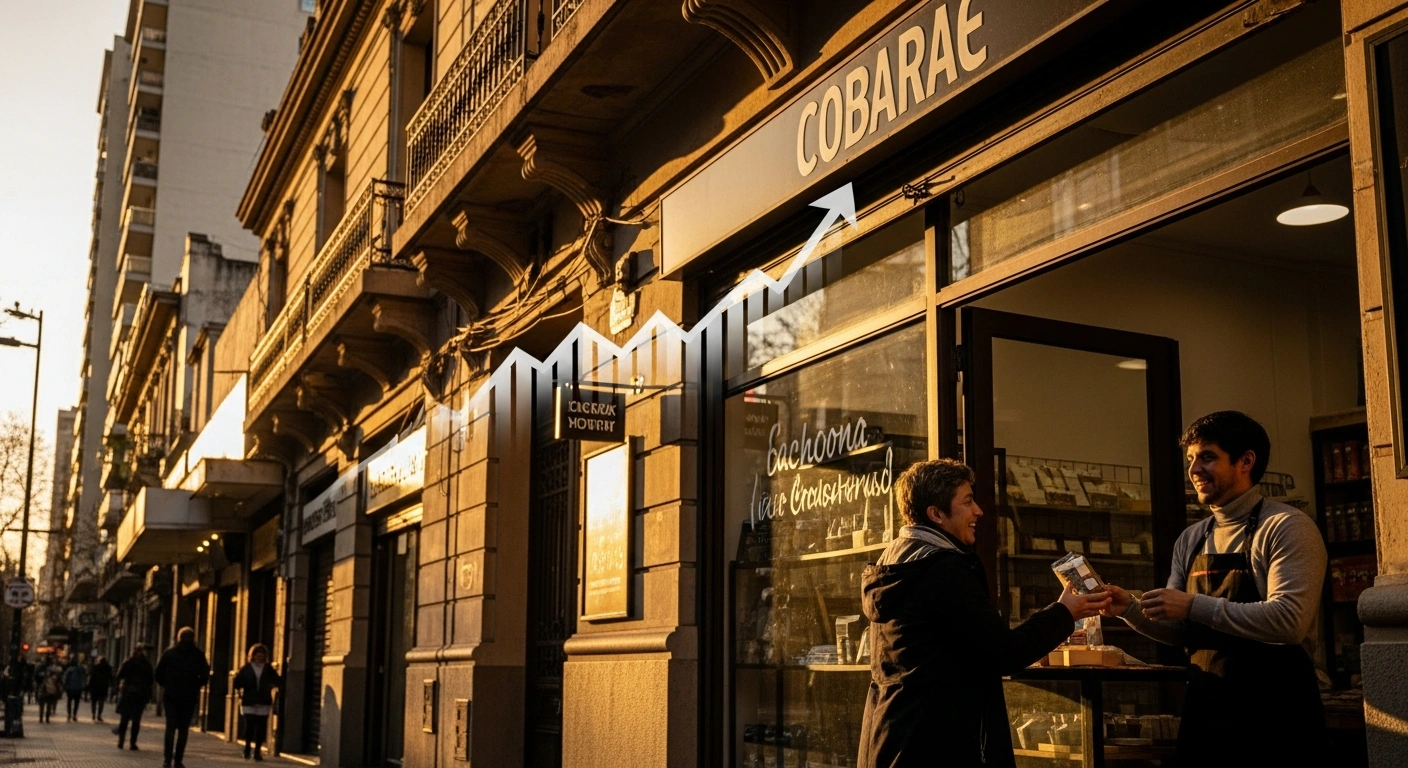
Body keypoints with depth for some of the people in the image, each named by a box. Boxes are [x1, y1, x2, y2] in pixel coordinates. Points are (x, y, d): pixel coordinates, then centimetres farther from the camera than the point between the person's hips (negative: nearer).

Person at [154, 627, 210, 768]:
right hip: (189, 696, 0)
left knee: (170, 727, 2)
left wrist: (166, 685, 14)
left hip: (171, 695, 0)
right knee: (183, 728, 7)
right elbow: (205, 675, -3)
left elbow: (159, 673, 0)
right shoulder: (198, 655, 1)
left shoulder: (169, 652, 2)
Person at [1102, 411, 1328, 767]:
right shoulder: (1190, 540, 11)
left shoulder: (1286, 527, -10)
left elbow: (1290, 620, -22)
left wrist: (1195, 605, -23)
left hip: (1274, 718, -6)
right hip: (1204, 715, 6)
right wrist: (1130, 609, -4)